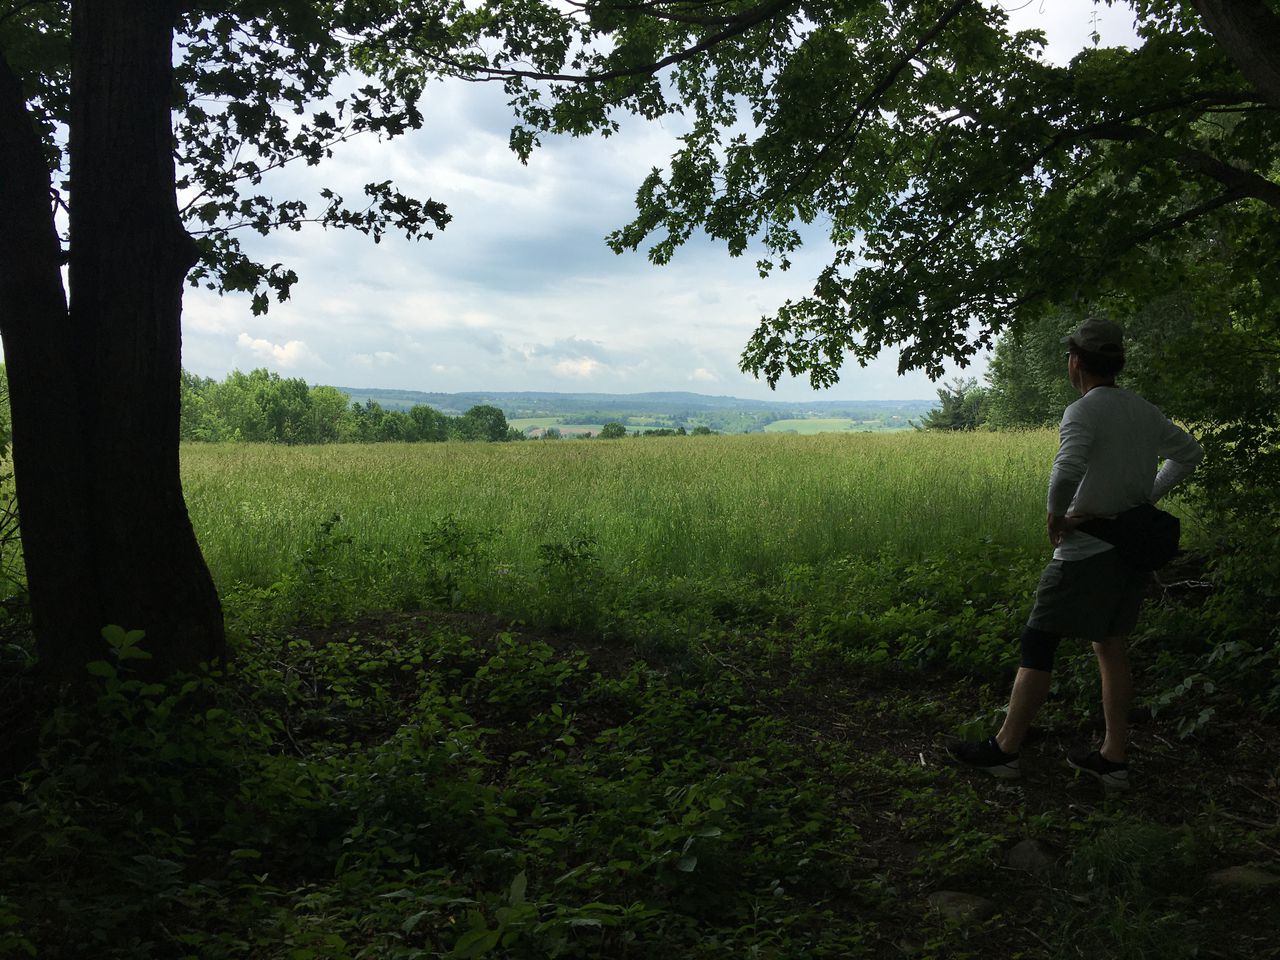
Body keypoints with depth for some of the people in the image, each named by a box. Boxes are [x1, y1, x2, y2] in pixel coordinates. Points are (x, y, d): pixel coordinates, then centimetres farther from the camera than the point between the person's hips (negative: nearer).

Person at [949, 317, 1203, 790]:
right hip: (1133, 547, 8)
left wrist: (1056, 516, -16)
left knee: (1037, 645, 0)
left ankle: (1005, 749, 7)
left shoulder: (1083, 412, -16)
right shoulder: (1145, 411, 10)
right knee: (1111, 647, 16)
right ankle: (1114, 758, 22)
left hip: (1087, 553, -8)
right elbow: (1189, 451, 25)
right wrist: (1148, 497, 18)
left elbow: (1067, 469, -33)